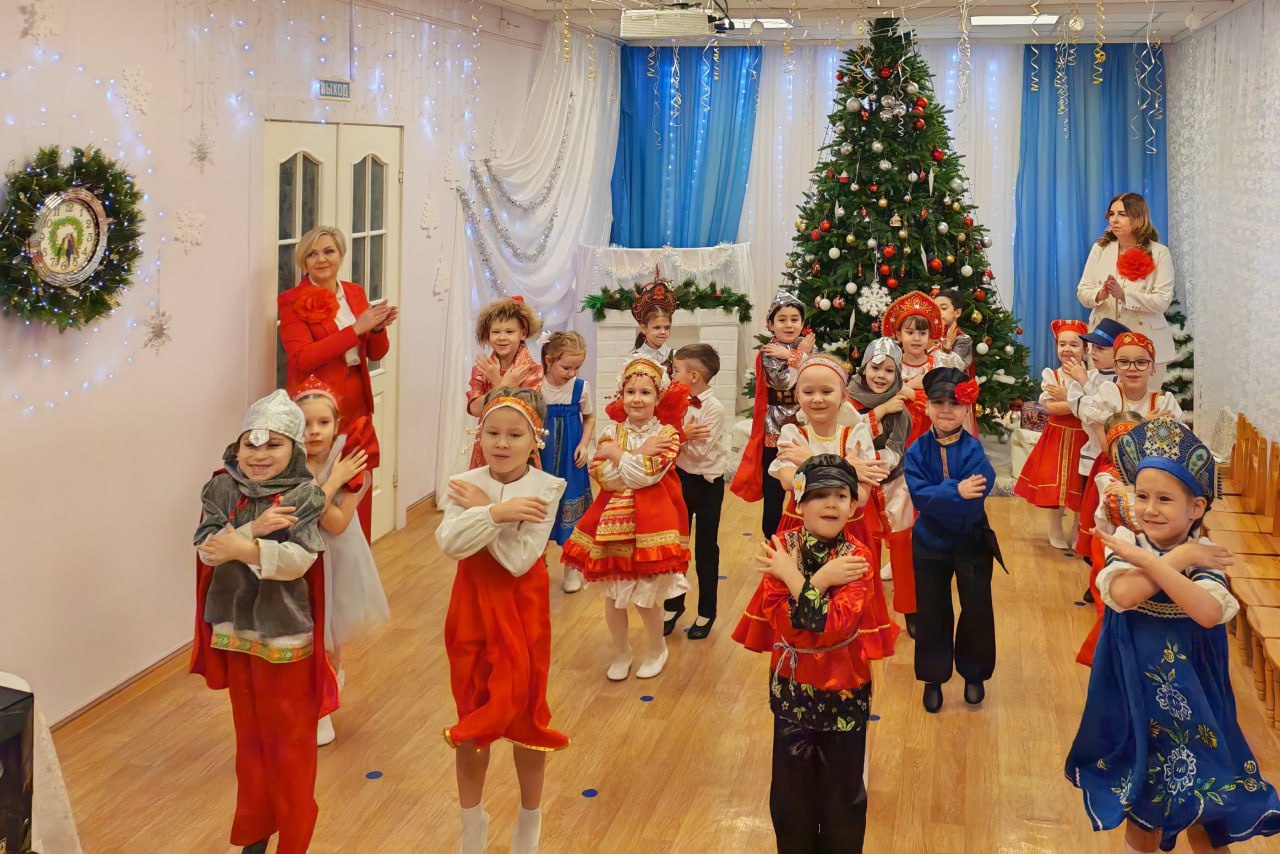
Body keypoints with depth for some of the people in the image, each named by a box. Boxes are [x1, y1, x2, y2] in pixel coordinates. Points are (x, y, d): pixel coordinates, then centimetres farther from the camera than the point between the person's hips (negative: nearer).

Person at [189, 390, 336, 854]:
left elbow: (299, 559, -24)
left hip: (285, 634, -4)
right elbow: (206, 547, -14)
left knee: (289, 738, 8)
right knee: (249, 732, 18)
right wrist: (254, 529, -26)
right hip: (235, 630, 4)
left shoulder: (303, 495, -13)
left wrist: (242, 548, -31)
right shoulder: (221, 489, -3)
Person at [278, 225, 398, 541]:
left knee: (359, 494, 8)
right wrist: (356, 328, -22)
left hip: (356, 404, 6)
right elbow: (302, 358, -19)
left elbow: (376, 353, 12)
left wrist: (378, 328, -11)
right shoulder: (292, 301, -7)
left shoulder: (355, 292, 10)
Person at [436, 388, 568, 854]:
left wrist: (482, 509, -20)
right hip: (474, 608, 2)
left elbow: (519, 558, -23)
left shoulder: (545, 489, -13)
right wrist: (495, 512, -31)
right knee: (472, 717, 13)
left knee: (527, 715, 10)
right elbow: (449, 543, -22)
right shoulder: (466, 485, -6)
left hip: (523, 611, -2)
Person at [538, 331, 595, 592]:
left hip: (570, 460, 0)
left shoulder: (581, 387, -7)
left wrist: (584, 444, -4)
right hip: (542, 458, 0)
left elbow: (589, 417, 8)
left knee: (570, 507, 6)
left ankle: (572, 567, 20)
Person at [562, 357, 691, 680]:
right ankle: (620, 653, 30)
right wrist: (638, 456, -13)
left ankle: (656, 650, 29)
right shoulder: (611, 432, 4)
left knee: (647, 596, 3)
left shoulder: (666, 433, -5)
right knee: (613, 595, 10)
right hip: (614, 519, 3)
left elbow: (649, 475, -17)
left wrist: (617, 454, -9)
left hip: (651, 519, -3)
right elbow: (602, 477, -8)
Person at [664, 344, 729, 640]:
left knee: (706, 549, 6)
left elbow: (700, 451, -22)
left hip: (706, 483, -6)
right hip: (681, 479, 6)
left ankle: (706, 612, 19)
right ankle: (674, 604, 29)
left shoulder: (714, 408, -18)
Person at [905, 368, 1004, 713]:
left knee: (977, 608, 9)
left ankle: (974, 673, 32)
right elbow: (919, 494, -22)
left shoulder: (975, 450, -15)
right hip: (930, 543, 1)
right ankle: (933, 678, 27)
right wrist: (955, 492, -33)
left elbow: (973, 502, -24)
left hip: (971, 543, -1)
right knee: (932, 612, 10)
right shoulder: (917, 451, -10)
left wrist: (937, 497, -27)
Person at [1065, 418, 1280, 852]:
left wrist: (1147, 561, -31)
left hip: (1191, 698, -1)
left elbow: (1209, 612, -31)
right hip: (1134, 697, 1)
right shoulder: (1125, 545, -8)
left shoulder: (1205, 556, -11)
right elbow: (1121, 595, -29)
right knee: (1141, 807, 14)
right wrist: (1178, 559, -23)